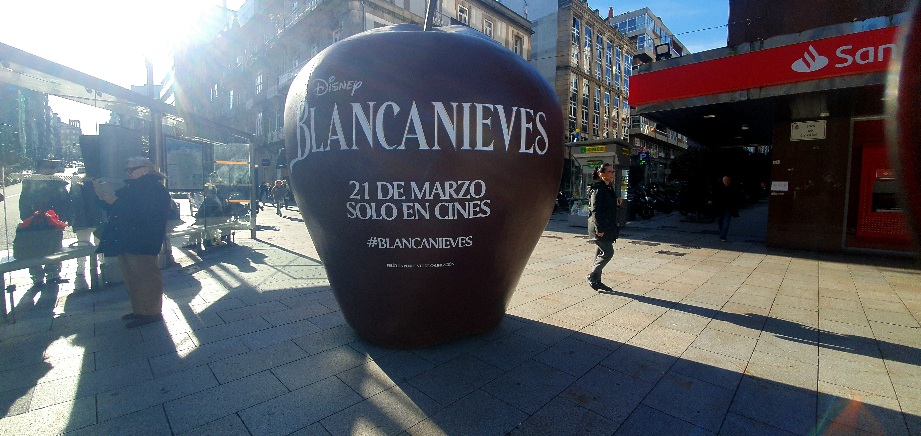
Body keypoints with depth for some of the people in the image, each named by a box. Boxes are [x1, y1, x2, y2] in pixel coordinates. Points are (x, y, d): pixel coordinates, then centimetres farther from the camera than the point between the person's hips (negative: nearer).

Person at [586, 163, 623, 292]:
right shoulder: (598, 189, -14)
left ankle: (597, 281, 21)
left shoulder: (610, 188, 15)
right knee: (608, 252, -9)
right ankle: (592, 276, 6)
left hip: (608, 227, 9)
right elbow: (595, 210, -20)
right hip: (600, 227, -9)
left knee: (601, 254, 12)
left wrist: (617, 201, 5)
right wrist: (599, 229, -22)